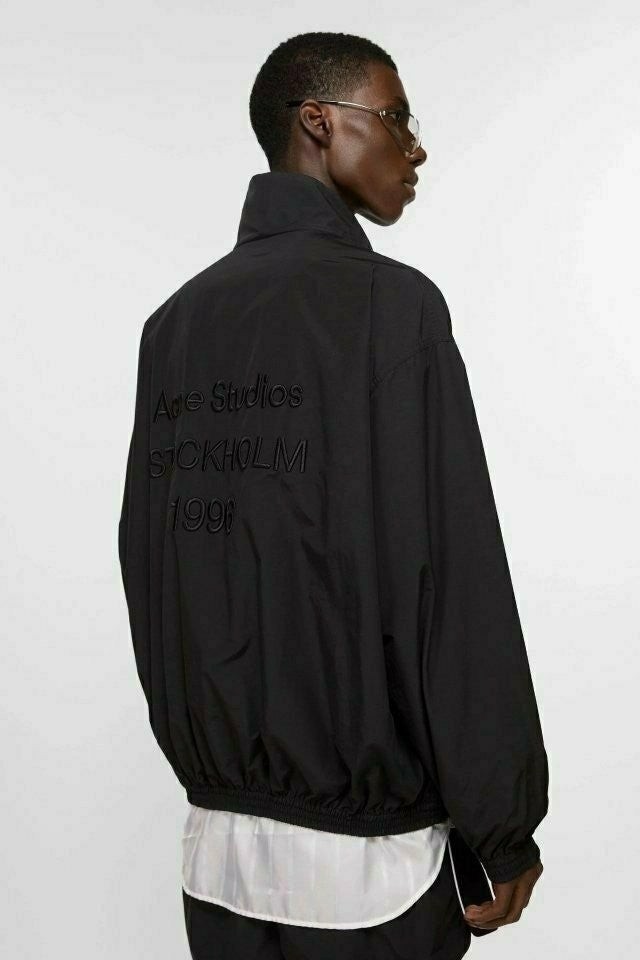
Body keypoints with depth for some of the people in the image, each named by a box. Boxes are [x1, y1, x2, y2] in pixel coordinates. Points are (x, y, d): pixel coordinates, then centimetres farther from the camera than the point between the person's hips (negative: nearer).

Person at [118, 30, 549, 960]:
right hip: (366, 855, -5)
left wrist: (206, 764, 15)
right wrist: (504, 830, -8)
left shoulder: (175, 321, 4)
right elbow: (453, 581, -16)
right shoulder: (388, 300, -13)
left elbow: (148, 571, 6)